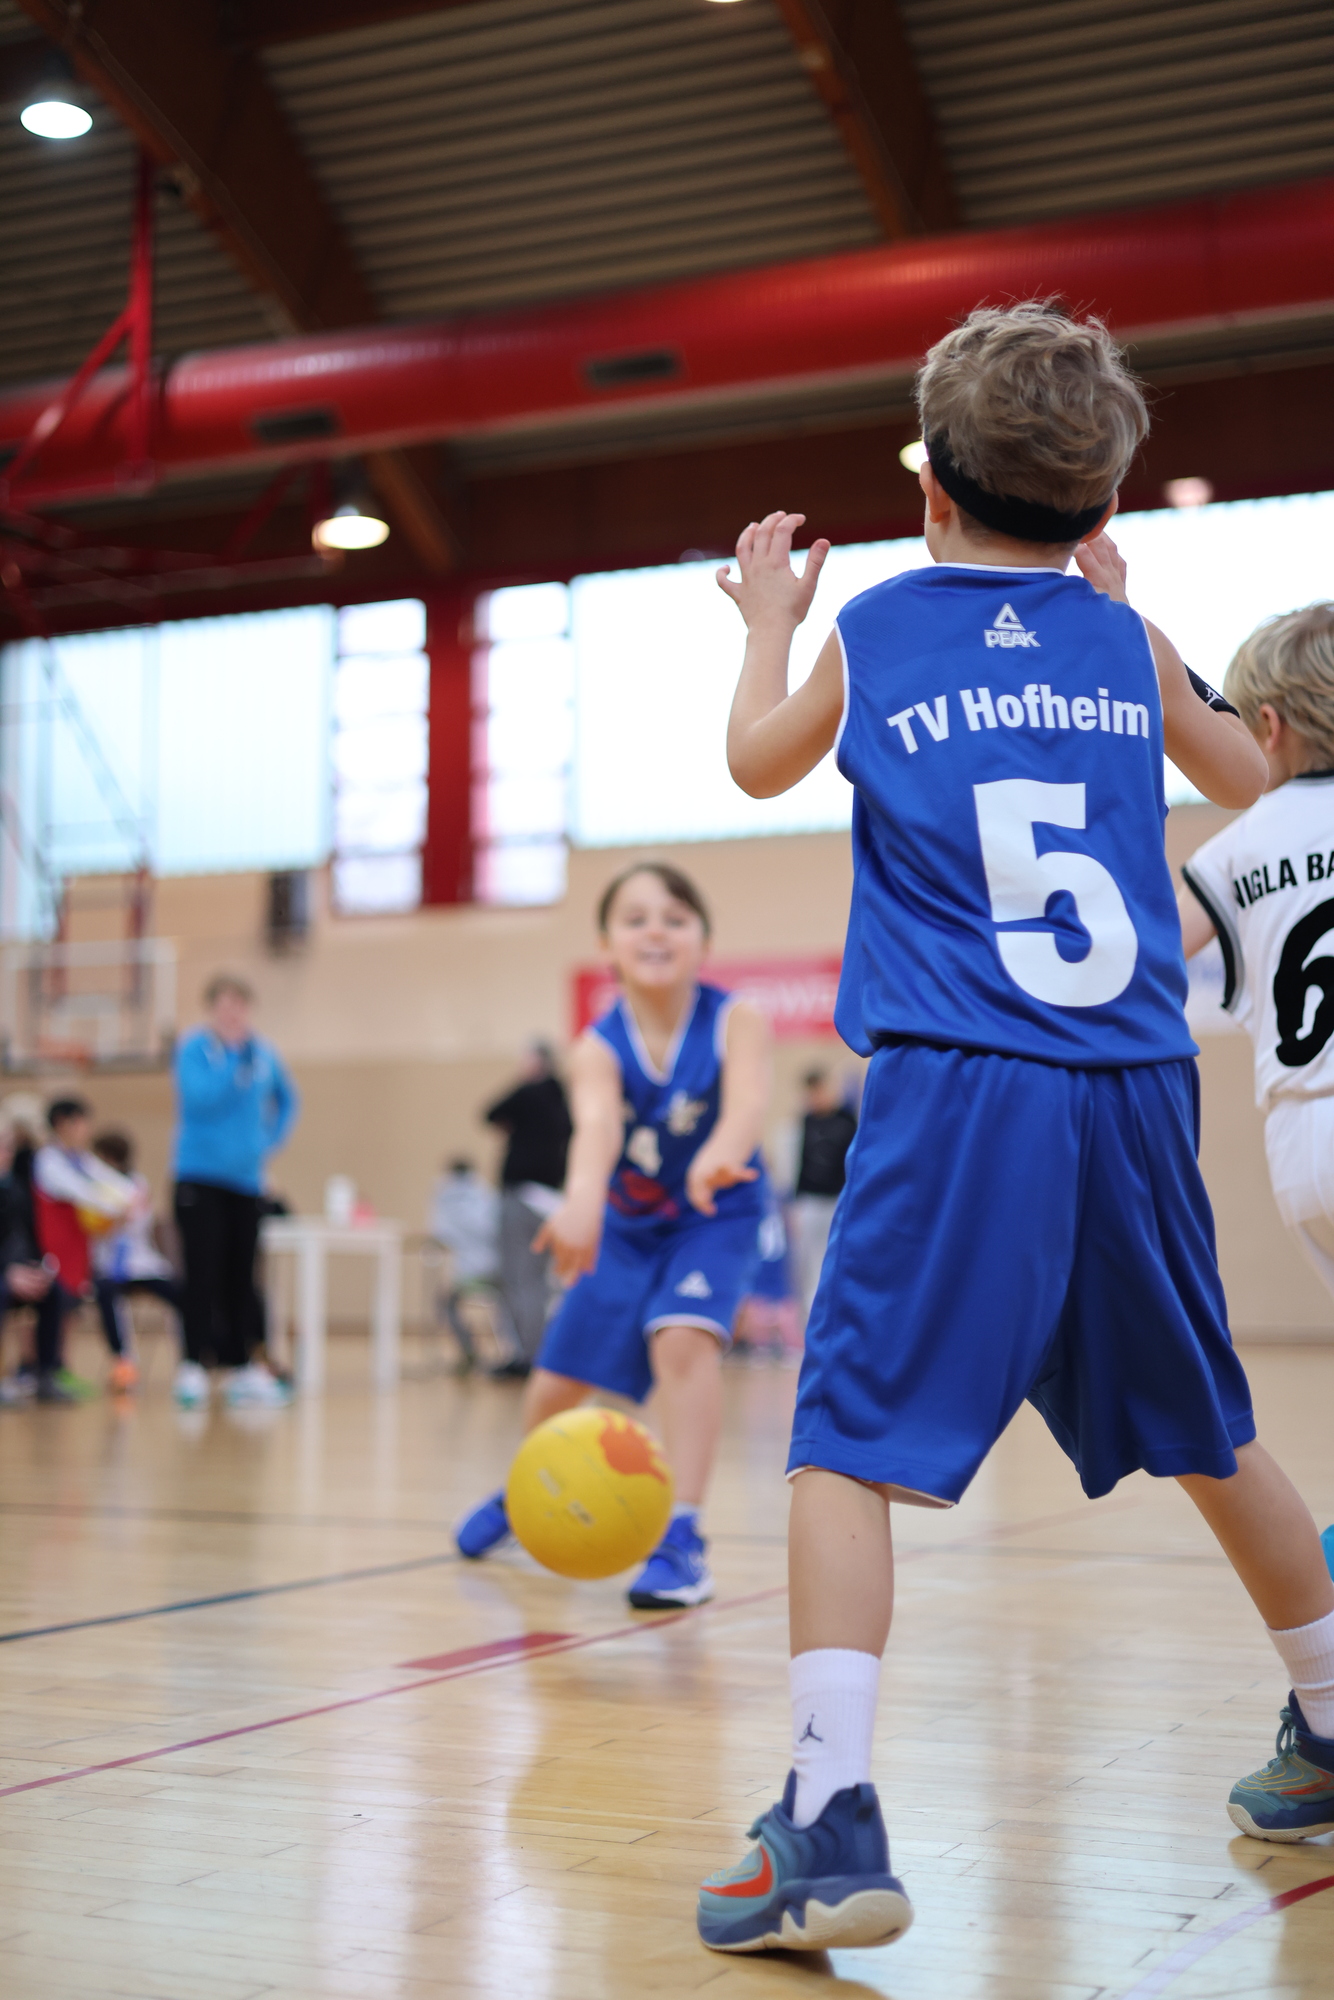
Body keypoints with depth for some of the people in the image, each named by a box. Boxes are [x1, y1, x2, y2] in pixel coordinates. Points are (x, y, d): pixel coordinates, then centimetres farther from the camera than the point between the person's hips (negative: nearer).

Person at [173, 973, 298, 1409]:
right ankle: (192, 1366, -2)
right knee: (203, 1274, -7)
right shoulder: (194, 1049, -7)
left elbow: (287, 1100, 22)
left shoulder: (263, 1052, 7)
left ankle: (239, 1365, 16)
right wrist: (237, 1063, -25)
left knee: (241, 1276, 8)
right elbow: (200, 1096, -22)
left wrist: (272, 1138, 10)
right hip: (201, 1175, -4)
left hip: (246, 1178, 4)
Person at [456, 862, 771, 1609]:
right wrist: (582, 1200, -64)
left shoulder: (736, 1021, -23)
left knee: (682, 1338, -30)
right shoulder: (599, 1046, -21)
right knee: (556, 1384, 9)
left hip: (716, 1219, -2)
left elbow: (749, 1104, -42)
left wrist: (716, 1157, -66)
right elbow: (596, 1122, -42)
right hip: (628, 1225, 3)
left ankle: (682, 1539, -26)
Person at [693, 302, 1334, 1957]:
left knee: (847, 1443, -5)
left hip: (959, 1092, -4)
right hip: (1135, 1092, 4)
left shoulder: (875, 627, 5)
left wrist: (768, 621, 40)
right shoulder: (1124, 639, 12)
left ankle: (832, 1821, -17)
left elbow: (759, 763, 23)